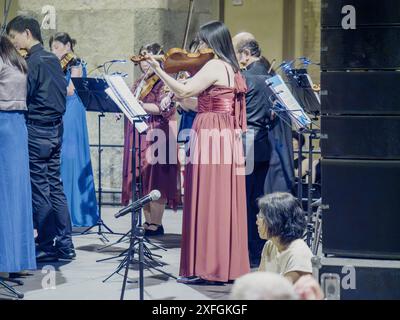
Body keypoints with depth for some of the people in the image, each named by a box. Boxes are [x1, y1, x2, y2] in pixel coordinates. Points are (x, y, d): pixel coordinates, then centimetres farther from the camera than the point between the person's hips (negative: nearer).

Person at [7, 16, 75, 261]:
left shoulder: (33, 62, -14)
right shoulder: (53, 60, 12)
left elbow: (22, 95, -17)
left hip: (37, 130, -8)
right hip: (56, 129, 8)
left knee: (39, 189, -2)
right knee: (55, 186, 11)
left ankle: (47, 247, 2)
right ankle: (65, 245, 12)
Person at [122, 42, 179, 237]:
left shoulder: (164, 82, -4)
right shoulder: (139, 84, 19)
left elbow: (164, 109, -16)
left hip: (156, 136, -8)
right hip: (138, 137, 8)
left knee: (155, 180, -7)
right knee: (142, 182, 6)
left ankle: (156, 224, -4)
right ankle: (147, 222, 11)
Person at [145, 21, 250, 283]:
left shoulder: (214, 66, -12)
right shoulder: (230, 68, 17)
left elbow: (184, 91, -18)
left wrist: (158, 69, -12)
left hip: (211, 140, -9)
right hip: (228, 139, 9)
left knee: (208, 203, -6)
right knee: (225, 203, 11)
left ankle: (208, 268, -5)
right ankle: (229, 265, 15)